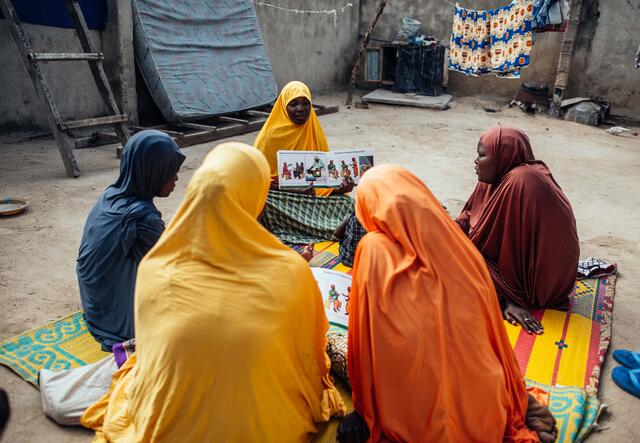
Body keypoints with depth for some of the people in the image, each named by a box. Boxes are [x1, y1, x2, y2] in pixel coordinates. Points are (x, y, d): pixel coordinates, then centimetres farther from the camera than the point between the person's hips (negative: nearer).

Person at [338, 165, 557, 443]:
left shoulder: (374, 250, -16)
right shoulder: (458, 244, -6)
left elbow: (363, 345, -10)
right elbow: (493, 333, 5)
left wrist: (365, 410, 5)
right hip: (482, 408, 5)